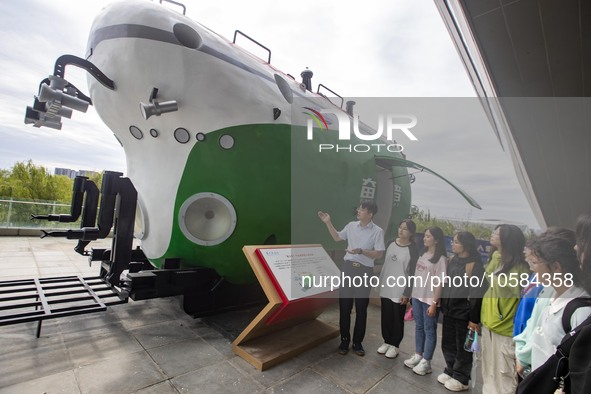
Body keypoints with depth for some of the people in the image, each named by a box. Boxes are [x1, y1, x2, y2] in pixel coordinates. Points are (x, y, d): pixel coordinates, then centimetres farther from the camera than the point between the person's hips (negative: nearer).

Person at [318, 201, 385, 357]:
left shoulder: (377, 231, -8)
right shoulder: (351, 225, 4)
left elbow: (379, 254, -9)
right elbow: (337, 237, 16)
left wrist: (361, 251, -21)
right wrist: (328, 223, 7)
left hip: (364, 271, -3)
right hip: (348, 267, 3)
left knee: (361, 308, 10)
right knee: (344, 306, 9)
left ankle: (358, 342, 27)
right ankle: (344, 340, 25)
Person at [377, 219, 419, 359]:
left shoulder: (413, 249, -11)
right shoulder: (390, 243, 3)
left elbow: (413, 273, -10)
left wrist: (407, 293, -12)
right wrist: (380, 284, 12)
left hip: (400, 290, -4)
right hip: (386, 287, 5)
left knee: (397, 319, 9)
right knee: (385, 317, 14)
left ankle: (394, 345, 28)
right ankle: (387, 342, 32)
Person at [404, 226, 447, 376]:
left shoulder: (440, 259, -15)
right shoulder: (423, 254, 7)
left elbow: (439, 283, -16)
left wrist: (434, 303, -16)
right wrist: (412, 295, 12)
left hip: (430, 300, -7)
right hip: (417, 296, 7)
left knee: (429, 330, 8)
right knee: (419, 327, 18)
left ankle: (426, 362, 22)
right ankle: (418, 355, 33)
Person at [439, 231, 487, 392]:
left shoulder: (475, 265, -16)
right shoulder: (453, 261, 6)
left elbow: (476, 293, -17)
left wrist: (474, 318, -17)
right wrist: (443, 305, 13)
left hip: (463, 313, -7)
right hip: (449, 310, 7)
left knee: (462, 347, 10)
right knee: (448, 344, 18)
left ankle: (461, 379, 27)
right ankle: (450, 371, 36)